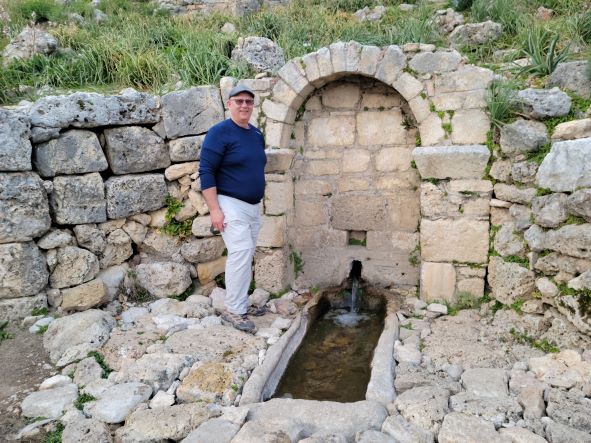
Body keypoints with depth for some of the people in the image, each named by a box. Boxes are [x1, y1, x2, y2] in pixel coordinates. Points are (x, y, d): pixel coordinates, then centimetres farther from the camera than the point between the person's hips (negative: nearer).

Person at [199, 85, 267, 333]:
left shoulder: (257, 135, 11)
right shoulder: (219, 132, -11)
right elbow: (206, 172, -15)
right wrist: (214, 209, -20)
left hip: (254, 207, 8)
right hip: (231, 205, -7)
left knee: (246, 256, 11)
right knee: (241, 253, -14)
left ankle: (241, 303, 23)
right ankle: (233, 310, -3)